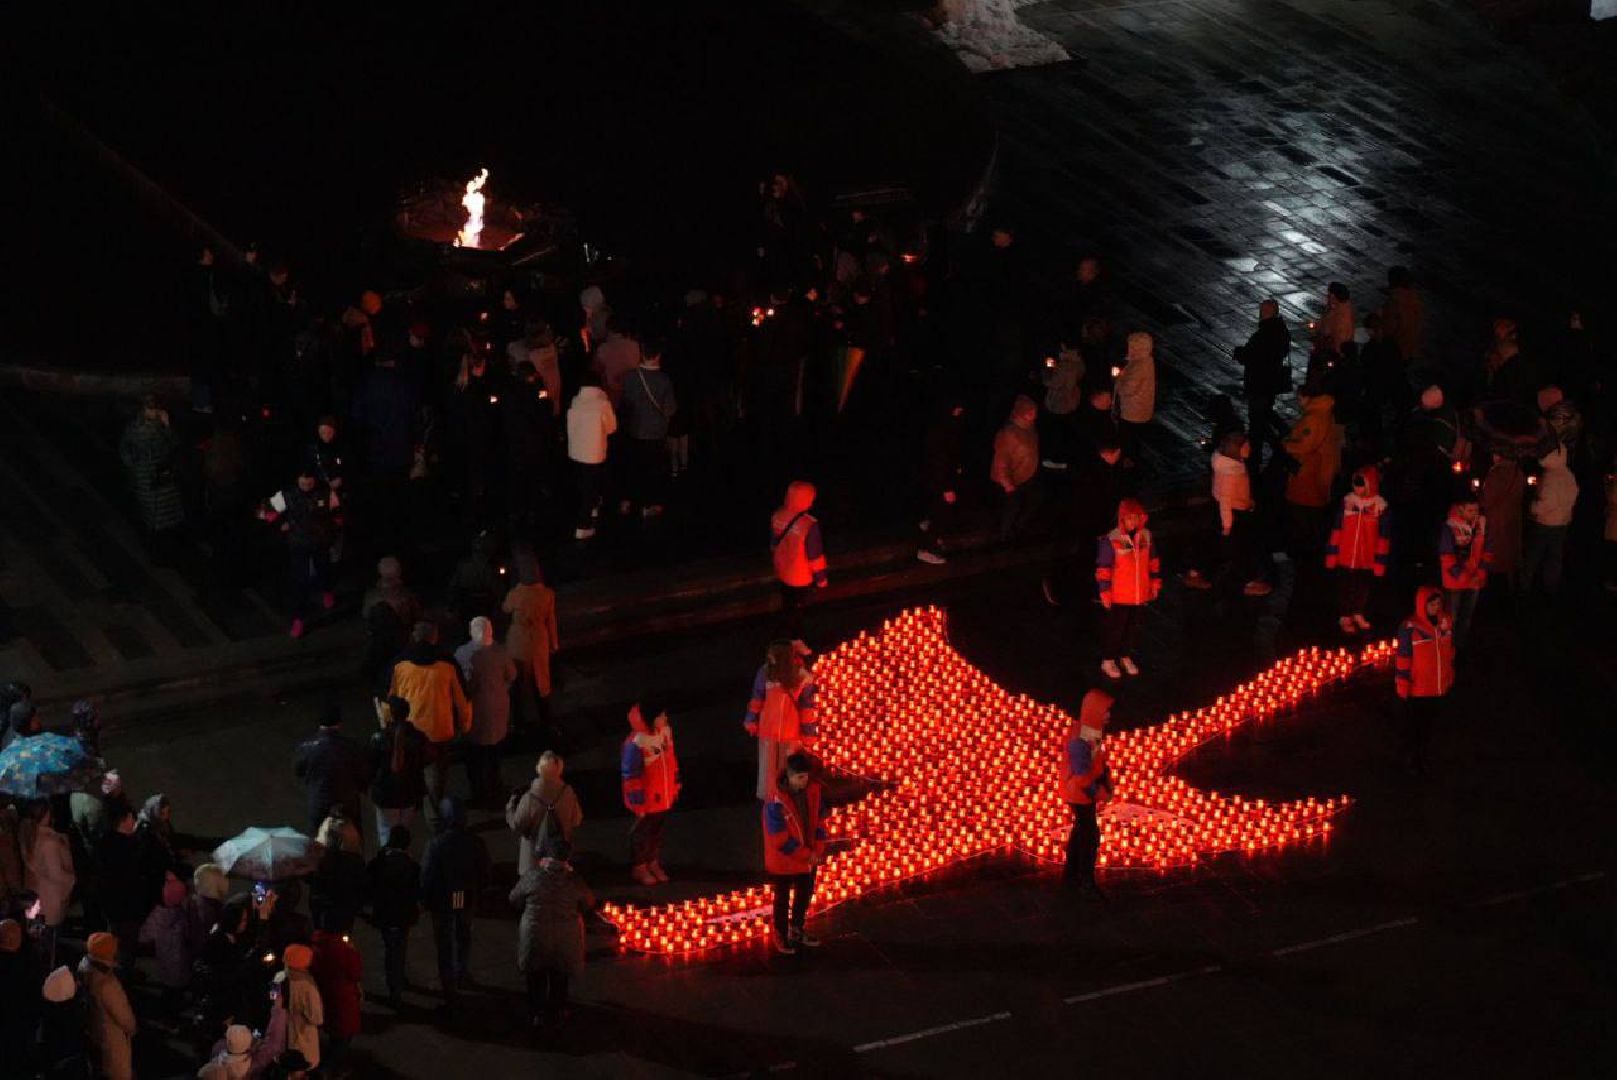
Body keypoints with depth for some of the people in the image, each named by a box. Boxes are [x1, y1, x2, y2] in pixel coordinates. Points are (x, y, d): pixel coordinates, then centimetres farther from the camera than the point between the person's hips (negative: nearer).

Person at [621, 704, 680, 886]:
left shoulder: (665, 731, -8)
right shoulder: (636, 743, -32)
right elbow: (631, 776, -25)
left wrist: (675, 782, 16)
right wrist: (637, 803, -20)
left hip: (664, 796, 7)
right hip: (647, 799, -7)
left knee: (658, 830, 23)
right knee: (642, 832, 14)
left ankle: (653, 862, 43)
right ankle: (639, 867, 34)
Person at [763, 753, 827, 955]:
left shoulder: (814, 790, -13)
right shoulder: (776, 802, -30)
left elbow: (819, 822, -1)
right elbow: (781, 840, -25)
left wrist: (817, 851, -9)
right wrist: (807, 855, -18)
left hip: (809, 857, 6)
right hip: (784, 860, -6)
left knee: (805, 895, 23)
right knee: (783, 899, 14)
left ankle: (797, 931, 45)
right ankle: (781, 937, 33)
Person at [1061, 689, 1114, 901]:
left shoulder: (1093, 732, 3)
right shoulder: (1080, 738, -28)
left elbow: (1098, 762, 11)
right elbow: (1082, 772, -27)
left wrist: (1106, 786, 4)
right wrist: (1097, 793, -19)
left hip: (1084, 792, 10)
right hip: (1080, 793, -10)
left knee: (1081, 832, 19)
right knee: (1090, 835, -6)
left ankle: (1070, 875, 31)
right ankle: (1086, 884, 0)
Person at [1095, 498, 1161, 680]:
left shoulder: (1146, 537, -1)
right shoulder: (1111, 540, -17)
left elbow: (1153, 560, 13)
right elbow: (1103, 567, -13)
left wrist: (1155, 581, 14)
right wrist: (1105, 591, -13)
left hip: (1140, 595, 5)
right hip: (1119, 596, -5)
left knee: (1133, 628, 17)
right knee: (1114, 628, 6)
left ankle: (1126, 657, 34)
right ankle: (1108, 661, 21)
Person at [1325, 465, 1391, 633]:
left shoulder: (1380, 506, -10)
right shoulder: (1347, 501, -5)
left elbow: (1383, 536, -5)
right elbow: (1337, 529, 3)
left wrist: (1380, 560, -4)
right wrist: (1331, 553, 3)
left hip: (1366, 560, 0)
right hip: (1345, 557, 0)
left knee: (1363, 587, 15)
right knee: (1345, 586, 8)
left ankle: (1358, 614, 35)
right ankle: (1344, 617, 22)